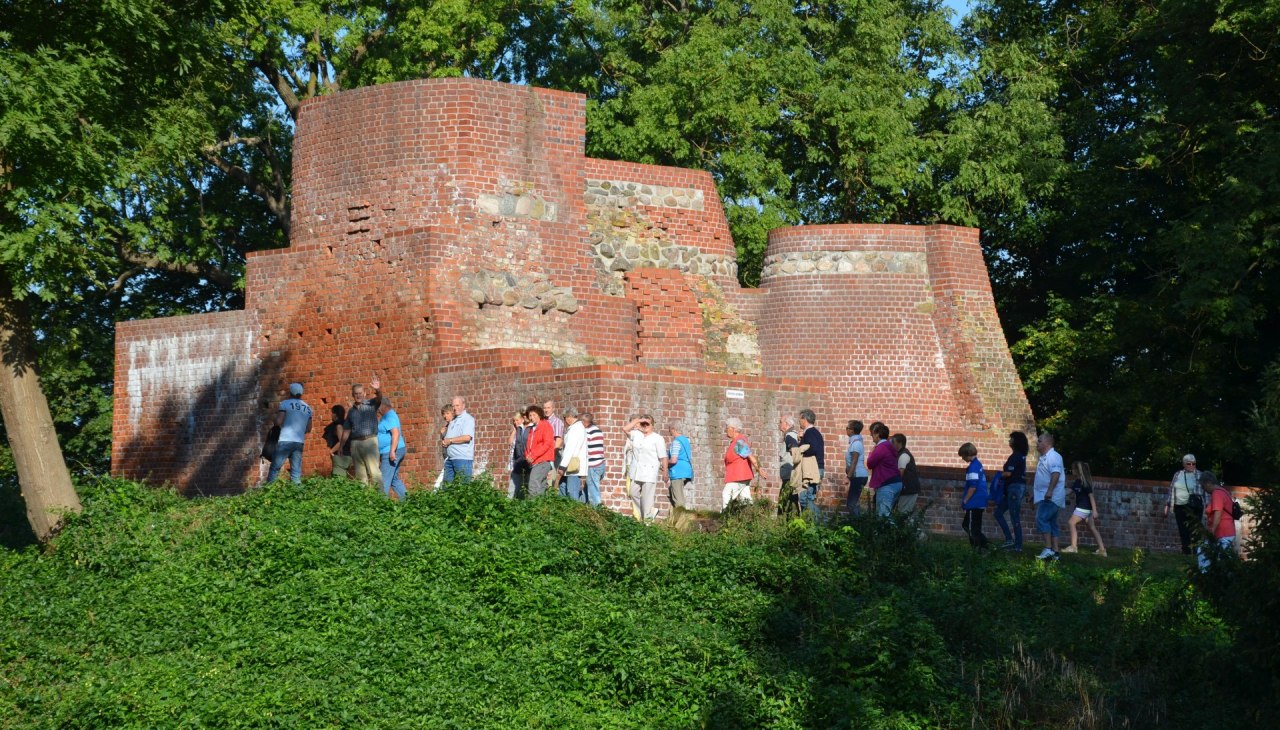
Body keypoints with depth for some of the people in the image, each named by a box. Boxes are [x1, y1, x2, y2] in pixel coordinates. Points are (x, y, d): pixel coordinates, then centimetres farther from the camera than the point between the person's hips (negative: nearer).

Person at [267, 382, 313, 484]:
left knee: (274, 469, -1)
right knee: (296, 472, 4)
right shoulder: (308, 408, 12)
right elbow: (308, 429, 15)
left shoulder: (285, 403, -2)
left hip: (285, 441, -4)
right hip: (299, 443, 4)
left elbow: (278, 422, -11)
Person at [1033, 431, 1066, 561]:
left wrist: (1049, 491, -34)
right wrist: (1033, 492, 29)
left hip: (1050, 497, -11)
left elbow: (1055, 474, -25)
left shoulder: (1053, 457, -12)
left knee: (1041, 519, -19)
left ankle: (1048, 549, -21)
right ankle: (1054, 552, 9)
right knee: (1051, 524, 9)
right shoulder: (1043, 458, 20)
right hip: (1044, 497, 11)